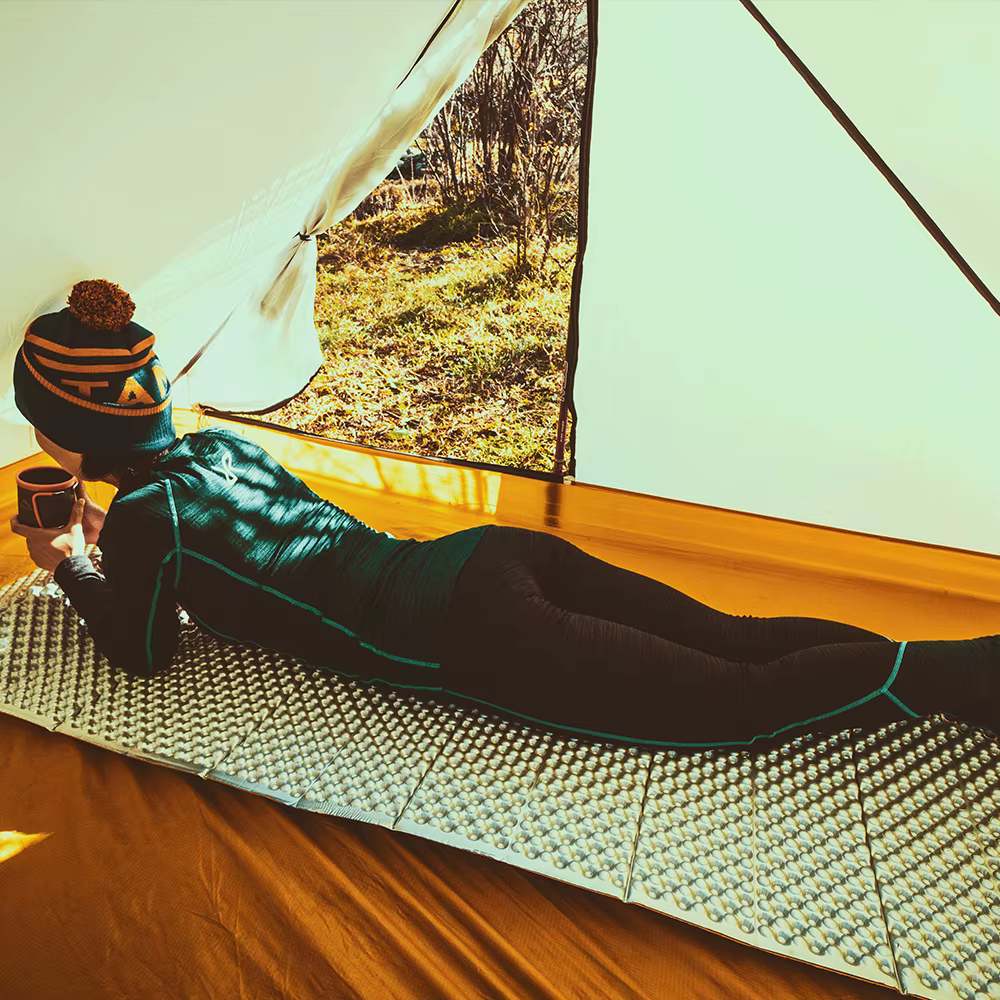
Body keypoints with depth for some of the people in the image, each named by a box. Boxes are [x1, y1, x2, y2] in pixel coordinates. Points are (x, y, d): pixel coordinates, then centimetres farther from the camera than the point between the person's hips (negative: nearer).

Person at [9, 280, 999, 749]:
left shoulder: (142, 511, -3)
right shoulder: (219, 440, 20)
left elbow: (143, 651, 14)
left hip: (468, 636, -7)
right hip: (497, 556, 8)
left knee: (748, 700, -4)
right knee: (738, 640, 6)